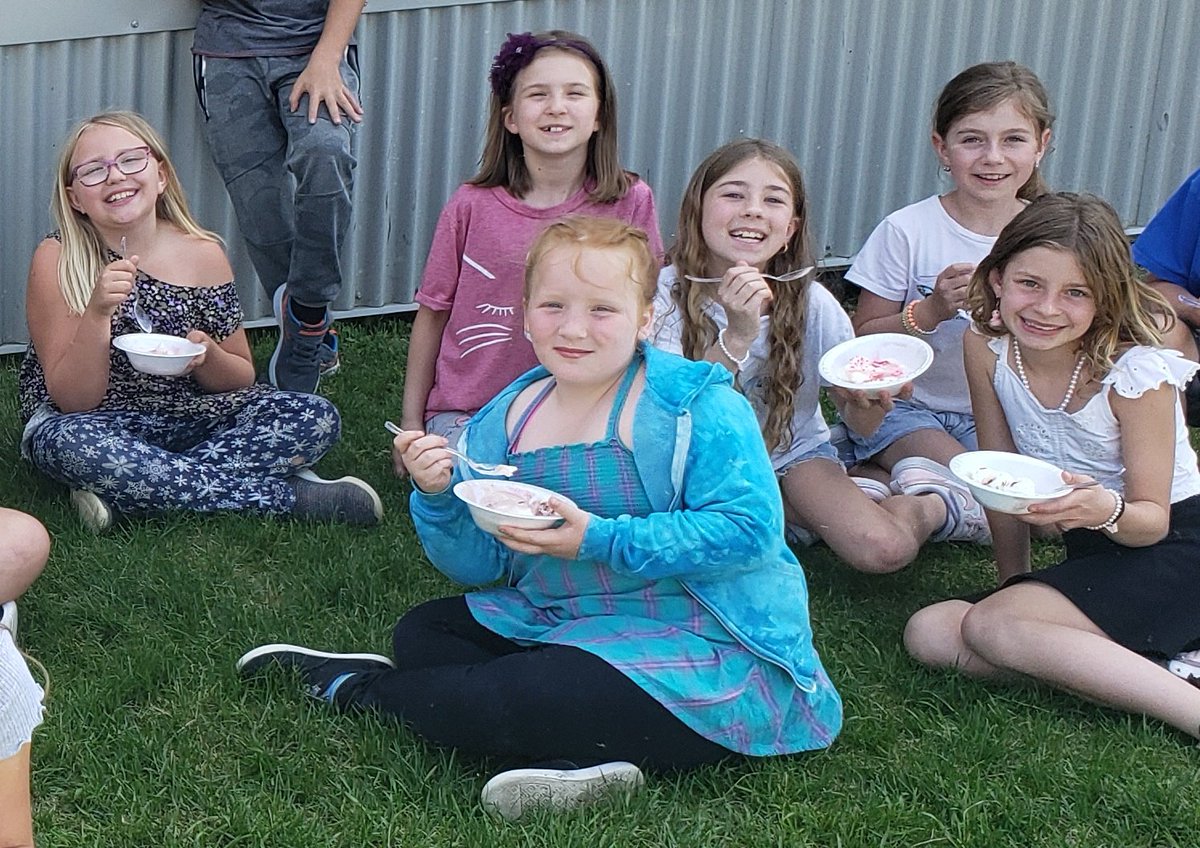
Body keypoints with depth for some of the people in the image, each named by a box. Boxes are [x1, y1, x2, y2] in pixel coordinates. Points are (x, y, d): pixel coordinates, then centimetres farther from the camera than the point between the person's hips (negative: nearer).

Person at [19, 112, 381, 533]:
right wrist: (98, 313, -29)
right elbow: (73, 400, -14)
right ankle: (293, 495, -27)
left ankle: (122, 492, -25)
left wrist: (206, 354, -18)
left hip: (187, 418, 3)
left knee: (316, 417, -16)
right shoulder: (58, 260, -12)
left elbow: (242, 381, 5)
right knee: (69, 444, -39)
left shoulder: (202, 254, -4)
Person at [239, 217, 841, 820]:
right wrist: (437, 497, -16)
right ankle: (564, 760, -17)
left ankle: (361, 688, 9)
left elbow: (750, 528, -22)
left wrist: (597, 540, -25)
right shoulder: (507, 420, 5)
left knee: (493, 701, -25)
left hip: (702, 648, -8)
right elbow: (477, 567, 6)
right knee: (419, 631, 5)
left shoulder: (698, 404, -13)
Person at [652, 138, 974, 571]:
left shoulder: (813, 304, -15)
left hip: (794, 451, 0)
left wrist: (870, 402, -28)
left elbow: (857, 422, -3)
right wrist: (736, 336, -42)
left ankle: (932, 505, 11)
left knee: (883, 549, -22)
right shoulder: (668, 292, -20)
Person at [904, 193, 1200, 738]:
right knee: (929, 634, -16)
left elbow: (1153, 519, -14)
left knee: (989, 626, -27)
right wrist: (1015, 583, 4)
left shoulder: (1136, 371, -20)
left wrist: (1107, 510, -37)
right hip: (1093, 554, 7)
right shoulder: (987, 347, -7)